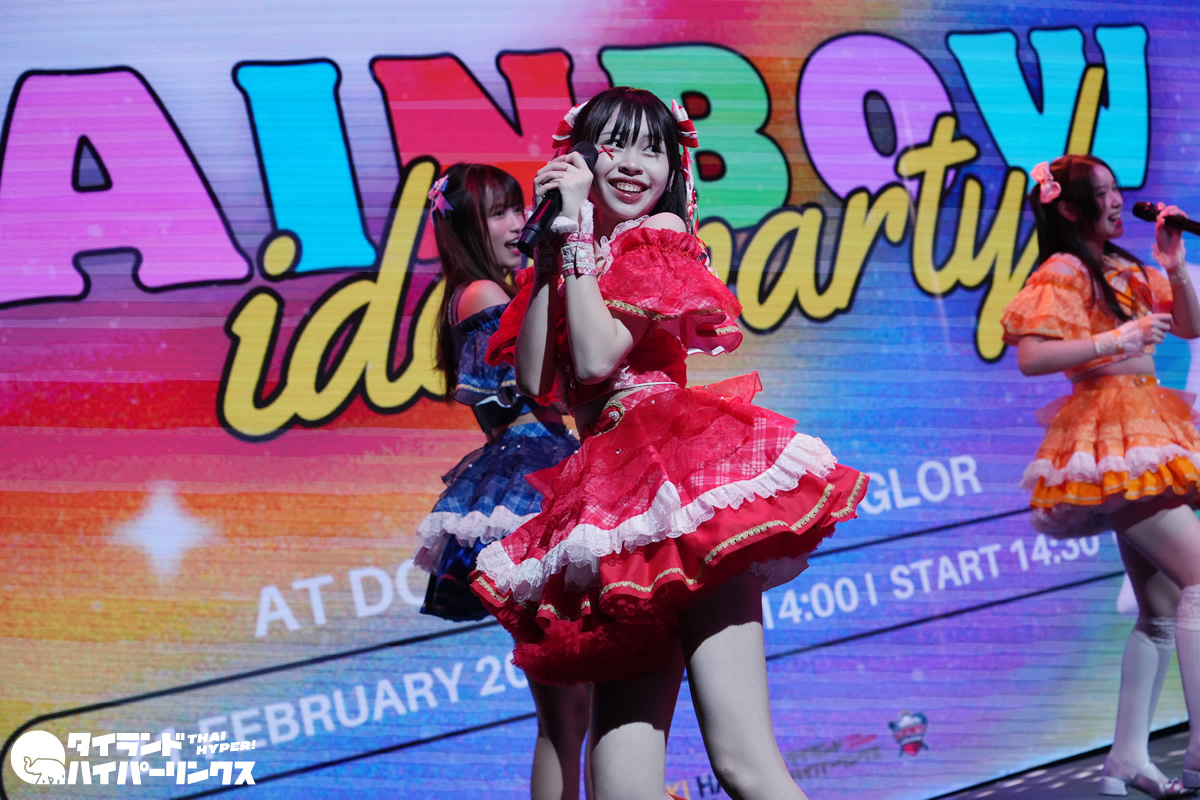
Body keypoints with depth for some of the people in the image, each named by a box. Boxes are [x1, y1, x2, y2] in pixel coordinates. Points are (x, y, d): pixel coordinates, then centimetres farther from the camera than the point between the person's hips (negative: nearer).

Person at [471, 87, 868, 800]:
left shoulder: (662, 234, 7)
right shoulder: (568, 263, 24)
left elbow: (598, 358, -7)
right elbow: (534, 382, 6)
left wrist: (578, 235, -1)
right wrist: (551, 245, 8)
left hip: (675, 475, -6)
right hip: (613, 490, 6)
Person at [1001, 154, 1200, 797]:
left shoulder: (1125, 273, 18)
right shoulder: (1063, 273, -6)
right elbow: (1030, 356, -17)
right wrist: (1115, 340, -21)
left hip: (1143, 435, 9)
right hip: (1111, 439, -9)